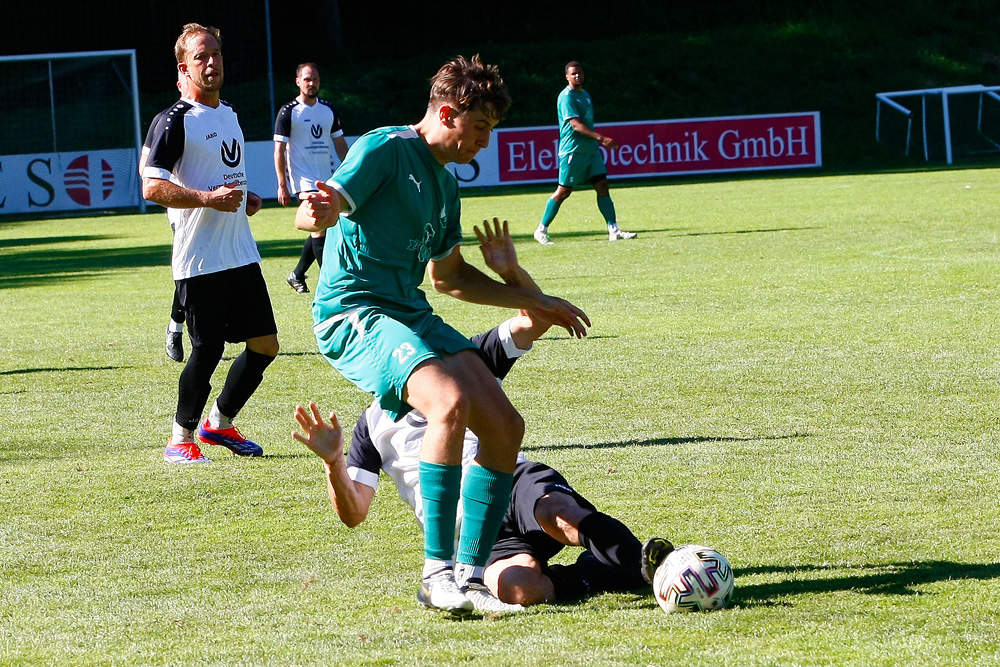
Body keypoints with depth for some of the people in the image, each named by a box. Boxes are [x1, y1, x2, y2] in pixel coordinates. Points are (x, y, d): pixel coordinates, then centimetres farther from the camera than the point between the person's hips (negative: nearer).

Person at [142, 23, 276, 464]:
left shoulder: (229, 114, 16)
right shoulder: (175, 121, -9)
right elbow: (152, 187, -16)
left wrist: (245, 198, 12)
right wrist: (208, 198, -26)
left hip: (241, 254, 8)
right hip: (199, 259, -8)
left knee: (265, 344, 7)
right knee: (207, 351, -6)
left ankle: (219, 423, 24)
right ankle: (180, 440, 11)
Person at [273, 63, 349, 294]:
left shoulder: (328, 109, 11)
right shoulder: (288, 112, -5)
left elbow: (339, 143, 17)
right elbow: (279, 150, -5)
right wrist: (282, 185, -11)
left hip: (327, 179, 6)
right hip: (304, 178, -6)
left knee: (321, 230, 8)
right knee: (320, 228, -16)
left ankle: (297, 275, 24)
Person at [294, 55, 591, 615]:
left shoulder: (446, 185, 20)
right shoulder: (383, 150, -7)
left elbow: (450, 277, 33)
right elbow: (313, 216, -19)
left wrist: (534, 302, 35)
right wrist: (317, 212, -43)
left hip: (412, 316, 9)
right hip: (353, 313, -9)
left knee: (505, 426, -4)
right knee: (451, 403, -31)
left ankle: (471, 574, 3)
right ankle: (437, 574, -25)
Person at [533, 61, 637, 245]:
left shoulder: (585, 94, 16)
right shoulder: (567, 97, -12)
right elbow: (576, 125, -22)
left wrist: (596, 142, 22)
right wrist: (600, 138, -29)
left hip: (591, 150, 8)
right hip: (572, 152, -8)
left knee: (602, 185, -2)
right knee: (563, 191, -3)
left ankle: (614, 230, -4)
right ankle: (541, 230, 9)